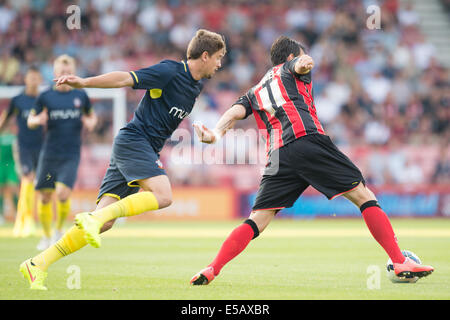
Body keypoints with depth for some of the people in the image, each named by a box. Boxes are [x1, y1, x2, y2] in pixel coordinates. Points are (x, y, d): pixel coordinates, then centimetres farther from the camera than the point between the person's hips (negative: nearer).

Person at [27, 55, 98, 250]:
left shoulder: (81, 96, 5)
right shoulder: (45, 96, 2)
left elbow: (91, 115, 20)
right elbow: (30, 121, 8)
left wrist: (91, 123, -3)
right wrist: (38, 120, -15)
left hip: (71, 155, -1)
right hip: (49, 154, 1)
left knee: (63, 193, -18)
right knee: (45, 197, 2)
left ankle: (59, 230, 7)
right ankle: (47, 236, 23)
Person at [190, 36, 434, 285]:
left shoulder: (255, 92, 32)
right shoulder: (290, 68, 20)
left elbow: (236, 112, 14)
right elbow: (302, 63, -4)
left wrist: (216, 133, -1)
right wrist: (305, 63, -25)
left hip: (278, 157, 5)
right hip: (309, 141, -4)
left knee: (257, 221, 8)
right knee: (364, 197, 0)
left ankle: (211, 270, -7)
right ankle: (400, 263, -7)